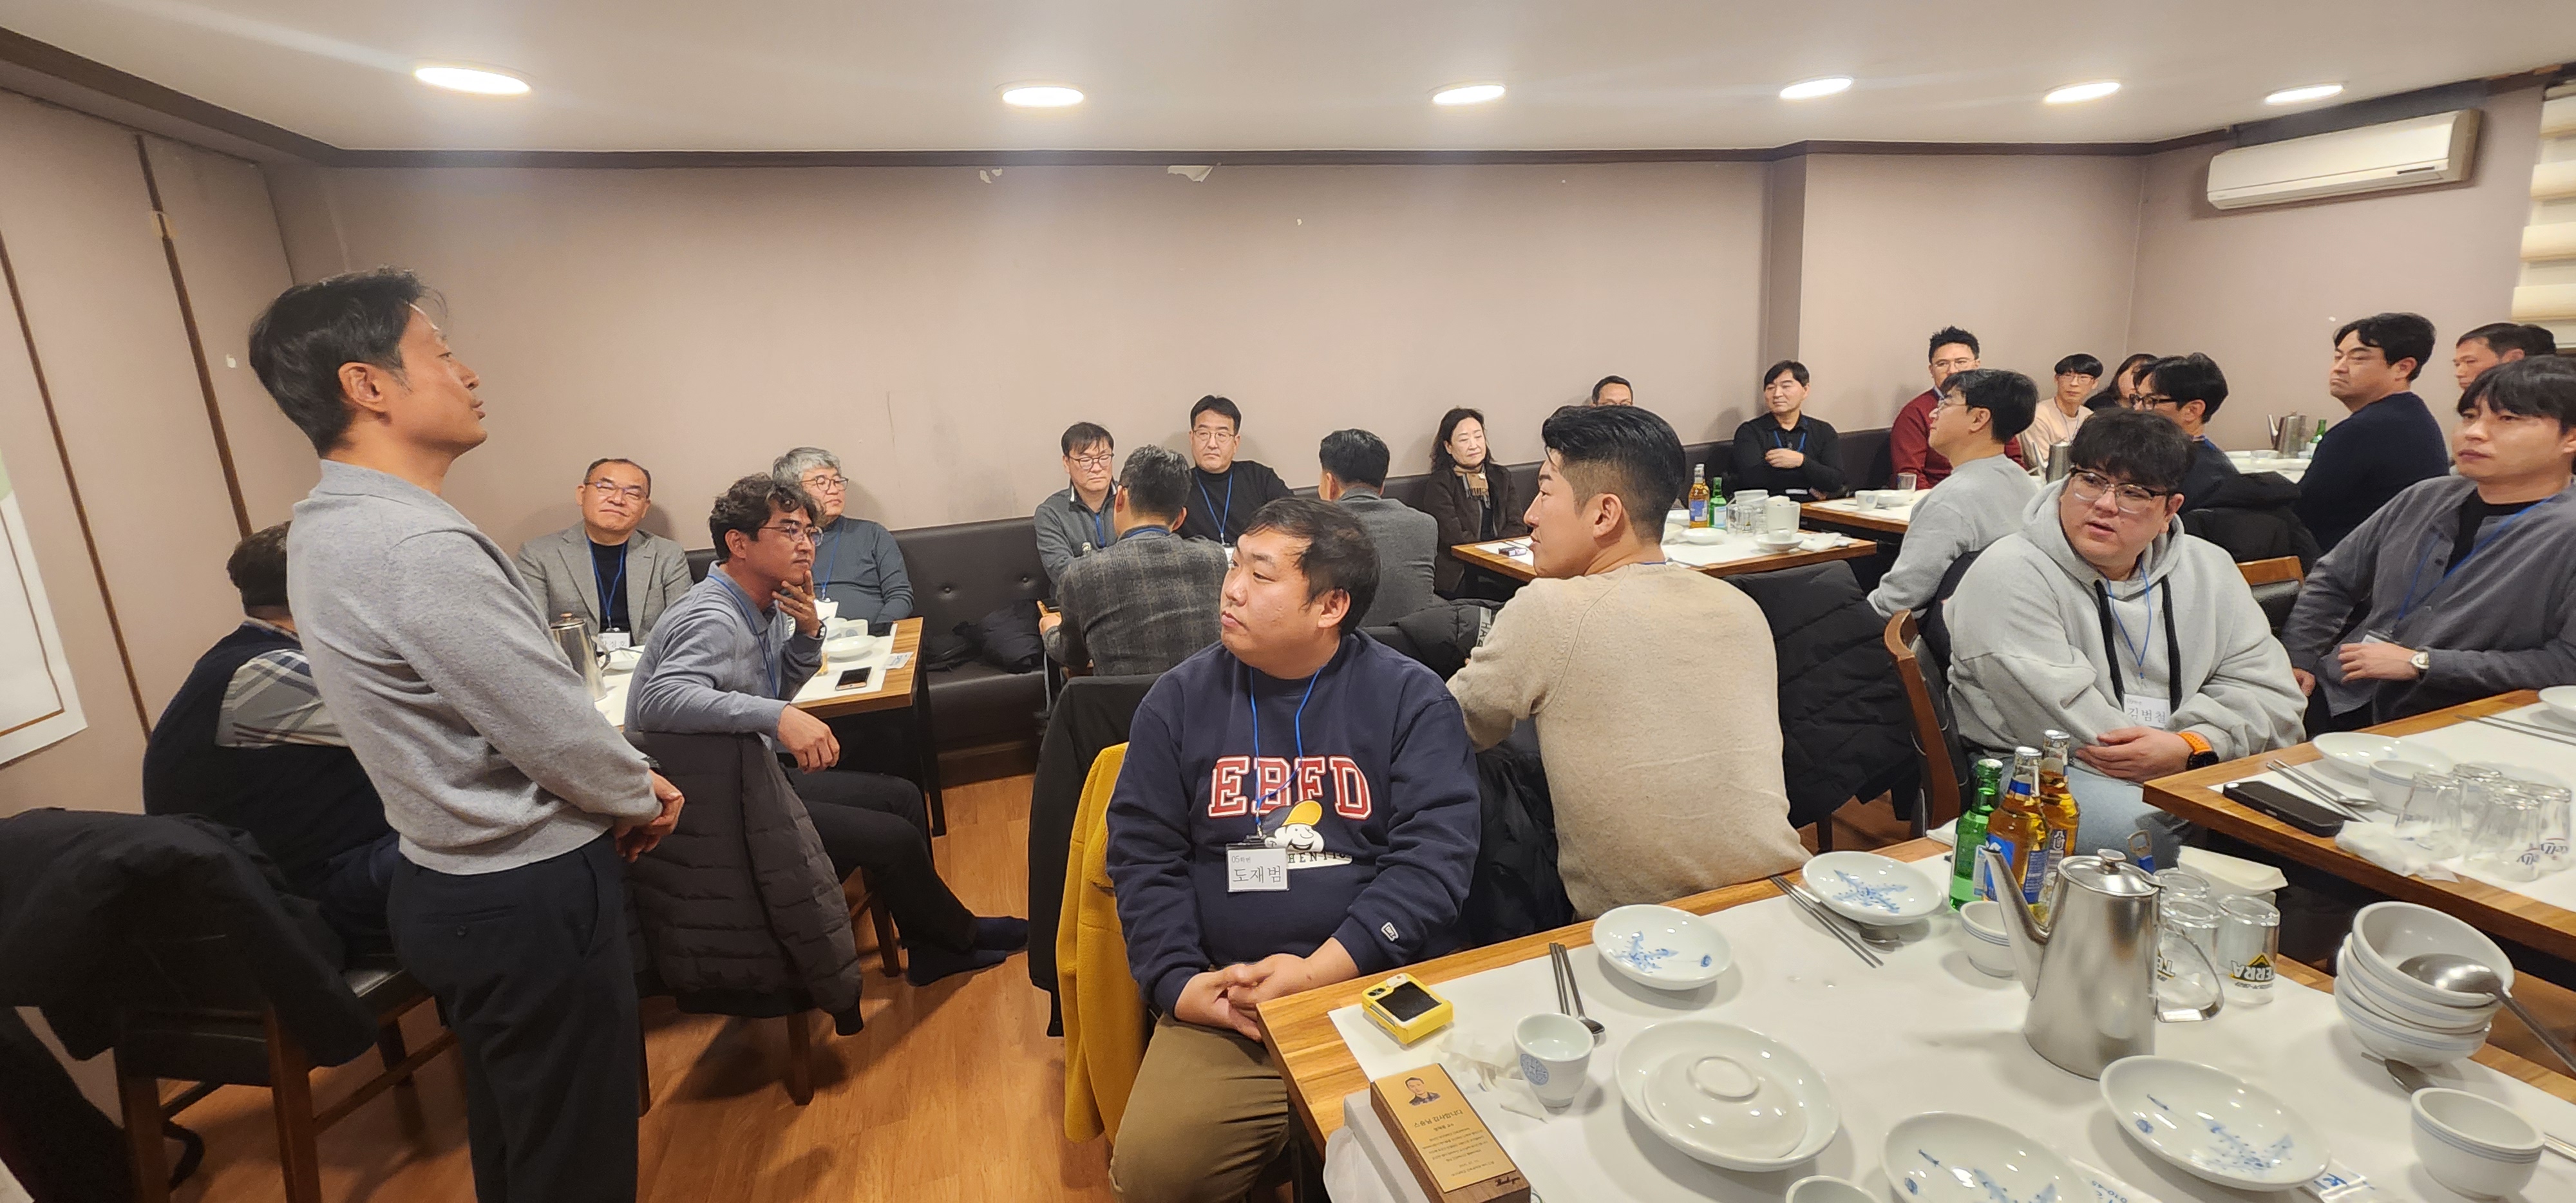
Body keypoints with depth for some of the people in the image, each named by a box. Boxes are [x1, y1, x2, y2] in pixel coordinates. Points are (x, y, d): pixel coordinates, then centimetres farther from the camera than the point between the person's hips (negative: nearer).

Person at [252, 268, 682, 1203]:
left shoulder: (329, 525, 5)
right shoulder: (421, 547, -26)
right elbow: (559, 733, -21)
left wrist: (617, 786, 6)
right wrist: (643, 796, -2)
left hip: (447, 882, 10)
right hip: (531, 898, -10)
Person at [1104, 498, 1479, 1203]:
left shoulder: (1411, 699, -1)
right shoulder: (1182, 698, 7)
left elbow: (1435, 857, -9)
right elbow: (1143, 854, 6)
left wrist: (1320, 973, -17)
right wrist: (1179, 982, -8)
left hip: (1386, 987, -1)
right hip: (1224, 1003, 2)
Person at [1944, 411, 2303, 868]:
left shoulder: (2210, 570, 11)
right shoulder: (2009, 575, -10)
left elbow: (2268, 691, 5)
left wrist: (2193, 748, -15)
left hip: (2195, 768, 6)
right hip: (2039, 770, -6)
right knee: (2142, 831, -33)